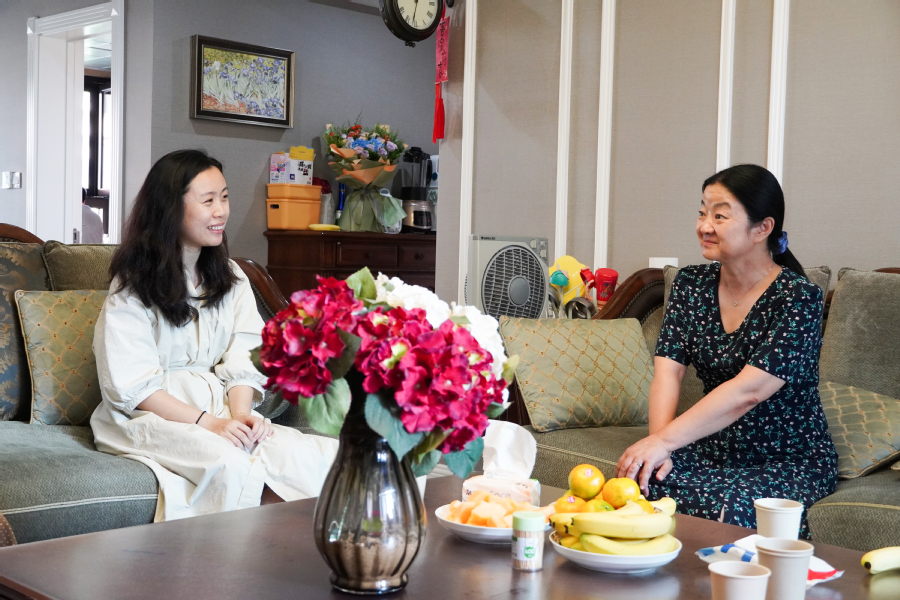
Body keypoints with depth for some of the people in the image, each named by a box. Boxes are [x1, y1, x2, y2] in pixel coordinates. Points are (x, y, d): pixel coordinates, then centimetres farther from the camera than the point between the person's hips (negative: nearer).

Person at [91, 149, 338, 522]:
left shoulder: (231, 280, 14)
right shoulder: (132, 286, -3)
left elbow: (241, 362, 6)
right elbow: (132, 385, -11)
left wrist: (241, 415, -15)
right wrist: (206, 422, -22)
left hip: (219, 406, 5)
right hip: (149, 414, -4)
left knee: (312, 457, -25)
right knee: (228, 462, -35)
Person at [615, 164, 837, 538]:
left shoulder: (798, 298, -16)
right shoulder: (692, 284, 4)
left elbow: (749, 390, -26)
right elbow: (668, 370, -5)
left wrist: (662, 441, -32)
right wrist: (657, 445, -22)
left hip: (791, 462, -4)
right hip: (713, 450, 4)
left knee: (725, 507, -35)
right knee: (635, 483, -25)